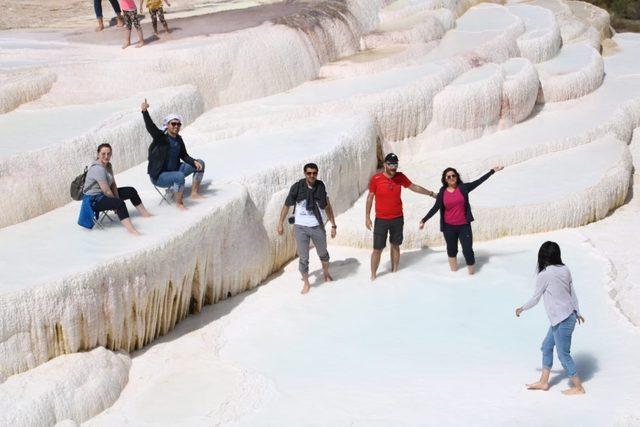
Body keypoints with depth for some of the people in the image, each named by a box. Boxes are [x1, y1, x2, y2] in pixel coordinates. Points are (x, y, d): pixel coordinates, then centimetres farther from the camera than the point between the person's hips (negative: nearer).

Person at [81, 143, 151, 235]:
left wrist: (117, 198, -9)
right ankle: (131, 230, -47)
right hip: (94, 200, -10)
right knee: (119, 203, -33)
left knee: (131, 191, 12)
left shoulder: (108, 165, 5)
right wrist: (116, 202, -14)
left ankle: (145, 213, 23)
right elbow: (106, 191, -26)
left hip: (104, 194, 10)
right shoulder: (98, 169, -25)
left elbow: (113, 184, 4)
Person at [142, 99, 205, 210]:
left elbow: (184, 156, 11)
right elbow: (150, 126, -32)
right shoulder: (160, 137, -16)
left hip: (174, 170, 8)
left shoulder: (179, 139, 4)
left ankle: (194, 193, 12)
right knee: (180, 176, -39)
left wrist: (194, 162, -8)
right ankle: (179, 203, -17)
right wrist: (145, 112, -48)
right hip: (159, 176, -8)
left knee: (200, 163, 6)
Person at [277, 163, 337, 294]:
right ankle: (306, 283, 22)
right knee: (303, 258, 3)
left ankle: (326, 273, 49)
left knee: (323, 253, 21)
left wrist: (333, 225, 5)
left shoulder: (321, 187, -6)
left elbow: (327, 207, 4)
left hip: (317, 227, 2)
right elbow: (287, 205, -1)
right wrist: (280, 223, 2)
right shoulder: (297, 187, -12)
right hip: (301, 228, -2)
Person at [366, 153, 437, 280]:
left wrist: (431, 193, 15)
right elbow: (370, 197, -2)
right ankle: (373, 276, 9)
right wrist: (367, 217, -4)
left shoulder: (400, 177, -2)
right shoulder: (376, 179, -11)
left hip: (398, 219, 3)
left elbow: (414, 187, 11)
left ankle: (395, 271, 24)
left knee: (395, 246, 13)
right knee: (377, 249, -2)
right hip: (381, 220, -3)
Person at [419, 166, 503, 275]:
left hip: (464, 225, -1)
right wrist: (424, 220, 0)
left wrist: (493, 171, -3)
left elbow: (479, 181, -2)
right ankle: (453, 269, 31)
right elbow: (435, 208, 2)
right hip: (449, 227, 1)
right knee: (451, 249, 15)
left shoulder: (463, 188, -3)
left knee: (467, 249, -4)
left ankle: (472, 271, 10)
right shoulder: (442, 193, -2)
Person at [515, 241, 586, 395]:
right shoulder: (565, 270, 2)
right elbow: (572, 292, 10)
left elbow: (535, 298, -6)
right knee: (546, 347, 19)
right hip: (569, 316, 8)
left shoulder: (544, 275, -17)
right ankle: (543, 381, 27)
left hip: (562, 321, -8)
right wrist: (577, 313, 21)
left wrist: (522, 309, 11)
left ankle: (578, 387, 14)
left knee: (563, 354, 5)